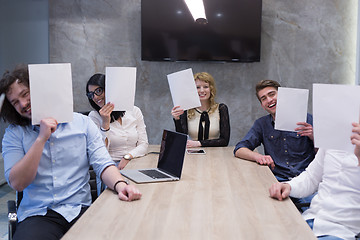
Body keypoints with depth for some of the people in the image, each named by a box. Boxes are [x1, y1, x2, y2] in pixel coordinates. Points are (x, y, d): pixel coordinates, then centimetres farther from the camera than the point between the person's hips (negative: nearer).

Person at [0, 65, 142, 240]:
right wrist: (41, 139, -10)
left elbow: (103, 164, 1)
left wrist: (119, 184, -20)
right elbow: (17, 183, -4)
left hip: (80, 210, 1)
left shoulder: (82, 123, 8)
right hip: (37, 214, 0)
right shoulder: (14, 134, 8)